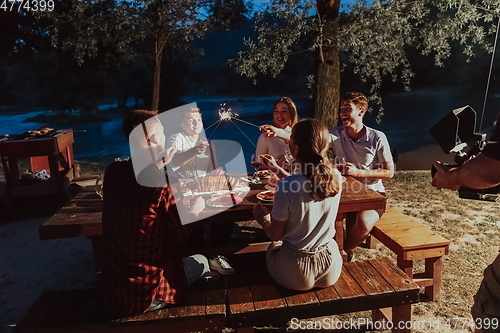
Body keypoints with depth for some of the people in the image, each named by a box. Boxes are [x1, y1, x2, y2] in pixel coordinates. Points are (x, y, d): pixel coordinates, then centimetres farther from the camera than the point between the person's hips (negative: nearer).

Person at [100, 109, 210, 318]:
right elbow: (182, 233, -10)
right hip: (144, 296, -6)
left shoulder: (113, 171, -7)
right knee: (201, 262, 19)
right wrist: (195, 208, 7)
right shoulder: (162, 185, -25)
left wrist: (155, 168, 9)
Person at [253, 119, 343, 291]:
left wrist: (263, 220, 9)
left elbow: (275, 235, -13)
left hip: (295, 275, -3)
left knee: (274, 247, 29)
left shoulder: (286, 186, -26)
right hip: (331, 270, 4)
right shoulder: (336, 177, -11)